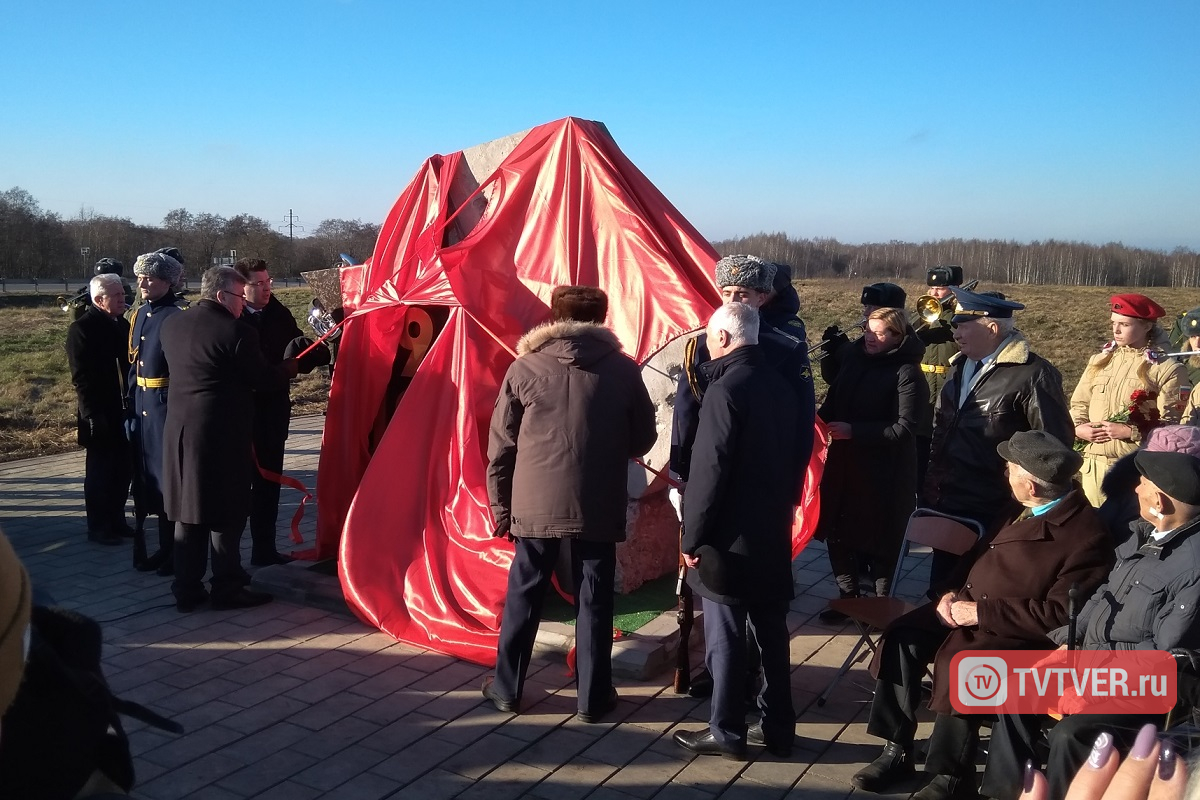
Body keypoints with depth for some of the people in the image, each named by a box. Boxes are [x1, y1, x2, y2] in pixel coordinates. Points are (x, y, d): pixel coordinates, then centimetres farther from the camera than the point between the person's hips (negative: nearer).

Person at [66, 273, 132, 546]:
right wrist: (92, 415, -17)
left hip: (124, 411, 6)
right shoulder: (82, 328, -10)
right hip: (101, 415, -6)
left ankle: (116, 519, 24)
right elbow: (81, 377, -13)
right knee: (100, 471, 4)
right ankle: (98, 526, 15)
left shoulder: (123, 324, 9)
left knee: (122, 468, 11)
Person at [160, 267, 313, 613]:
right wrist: (291, 366, 11)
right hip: (223, 435, -7)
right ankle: (227, 589, 11)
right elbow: (266, 380, -9)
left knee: (187, 512, 13)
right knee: (226, 515, 4)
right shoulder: (236, 332, -15)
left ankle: (186, 591, 19)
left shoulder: (171, 325, 6)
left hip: (179, 431, 7)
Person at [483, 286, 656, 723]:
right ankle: (594, 697, 20)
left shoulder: (524, 367, -1)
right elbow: (643, 440, 8)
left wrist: (500, 506, 9)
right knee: (594, 600, 11)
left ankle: (506, 687, 25)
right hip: (599, 506, 0)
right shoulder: (623, 369, 0)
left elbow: (501, 446, 0)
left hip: (535, 503, 0)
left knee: (523, 595, 14)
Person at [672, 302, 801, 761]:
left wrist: (692, 535, -12)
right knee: (772, 634, 14)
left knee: (725, 639, 4)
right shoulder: (780, 387, 8)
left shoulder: (726, 389, -17)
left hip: (730, 537, -8)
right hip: (773, 533, 8)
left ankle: (727, 732, 14)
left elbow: (709, 470, -19)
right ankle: (778, 728, 24)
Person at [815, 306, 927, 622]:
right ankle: (848, 596, 30)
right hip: (844, 463, 6)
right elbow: (835, 400, 13)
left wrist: (853, 430, -21)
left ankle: (881, 600, 29)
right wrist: (822, 419, -7)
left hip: (884, 472, -6)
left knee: (878, 539, 9)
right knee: (838, 533, 12)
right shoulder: (855, 359, 5)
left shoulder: (907, 374, -14)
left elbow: (904, 427, -19)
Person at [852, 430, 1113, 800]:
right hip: (969, 605, 8)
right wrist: (951, 590, 0)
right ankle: (897, 750, -1)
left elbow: (1060, 613, -22)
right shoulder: (1027, 509, 7)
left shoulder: (1086, 537, -19)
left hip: (1017, 632, -8)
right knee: (902, 639, -11)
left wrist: (982, 613, -21)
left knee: (956, 663, -32)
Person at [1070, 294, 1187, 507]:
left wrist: (1130, 432, -19)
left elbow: (1173, 426, -10)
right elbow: (1079, 403, 12)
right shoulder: (1100, 360, 10)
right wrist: (1078, 428, -6)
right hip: (1094, 465, 5)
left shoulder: (1168, 368, -6)